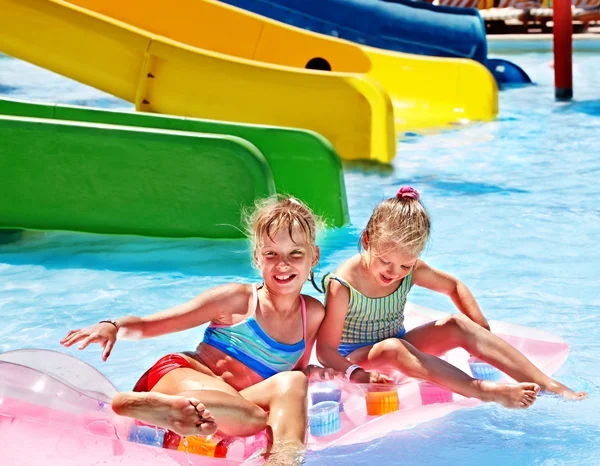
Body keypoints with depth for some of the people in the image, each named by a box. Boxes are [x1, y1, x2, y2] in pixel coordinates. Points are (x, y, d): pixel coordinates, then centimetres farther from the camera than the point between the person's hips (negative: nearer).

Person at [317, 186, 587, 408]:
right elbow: (326, 350, -22)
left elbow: (454, 286, 11)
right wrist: (358, 375, -39)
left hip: (399, 351, 6)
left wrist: (481, 330, 2)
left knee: (457, 325, -16)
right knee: (391, 348, -39)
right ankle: (485, 392, -48)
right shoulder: (342, 287, -23)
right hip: (355, 358, -6)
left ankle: (548, 385, -23)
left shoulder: (411, 270, -6)